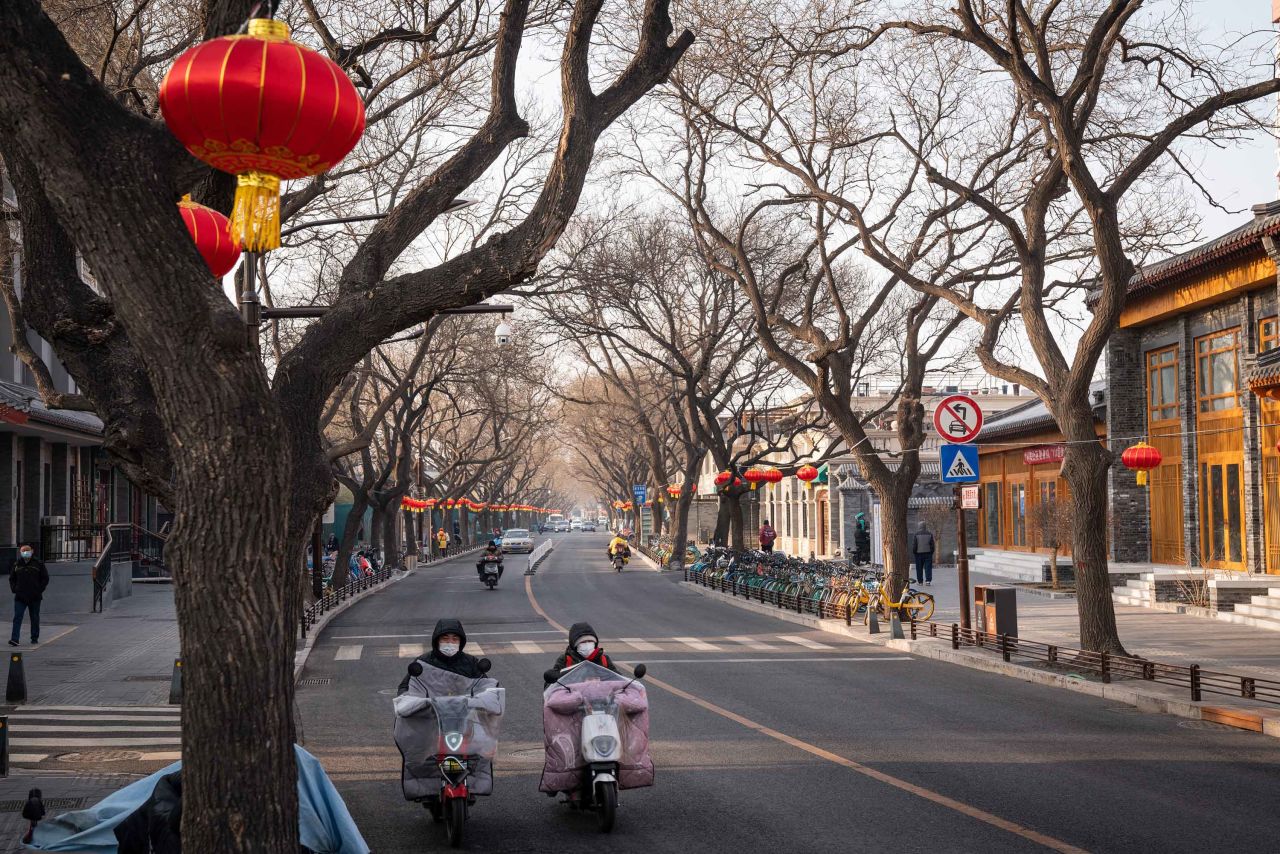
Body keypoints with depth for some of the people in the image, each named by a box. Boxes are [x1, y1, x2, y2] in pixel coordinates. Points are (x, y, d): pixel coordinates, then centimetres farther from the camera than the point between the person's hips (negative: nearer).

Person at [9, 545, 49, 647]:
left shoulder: (38, 563, 0)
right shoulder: (17, 564, 7)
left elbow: (45, 578, 4)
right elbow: (12, 579, 18)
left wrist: (40, 590, -5)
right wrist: (14, 589, 3)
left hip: (35, 597, -1)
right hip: (20, 597, 1)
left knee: (35, 618, 9)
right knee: (17, 617, -9)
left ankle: (35, 638, 20)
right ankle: (14, 639, -15)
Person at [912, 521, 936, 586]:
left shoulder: (916, 534, -4)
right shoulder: (929, 534, 2)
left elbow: (914, 544, -4)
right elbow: (932, 544, 5)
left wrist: (914, 551, 7)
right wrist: (932, 551, 13)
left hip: (919, 553, -1)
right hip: (928, 553, 1)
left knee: (919, 567, 6)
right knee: (928, 567, 2)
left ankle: (920, 581, 9)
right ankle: (928, 580, -7)